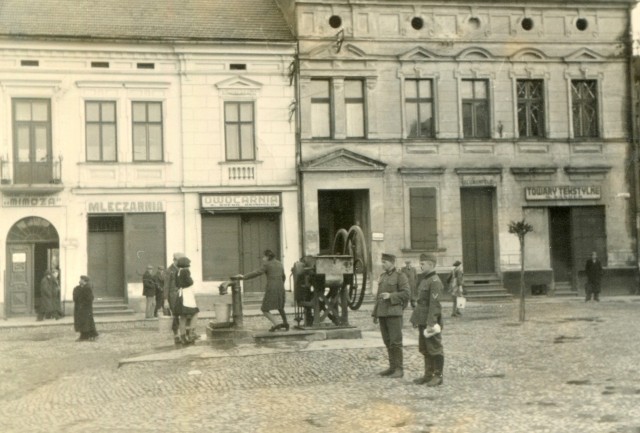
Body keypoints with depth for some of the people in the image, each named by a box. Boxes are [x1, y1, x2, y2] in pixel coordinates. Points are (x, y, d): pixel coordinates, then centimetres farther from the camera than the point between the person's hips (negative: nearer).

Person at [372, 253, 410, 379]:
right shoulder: (383, 276, 15)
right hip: (383, 313, 7)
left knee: (395, 341, -7)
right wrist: (375, 314, 15)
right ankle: (392, 367, 16)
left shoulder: (401, 276, -7)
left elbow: (406, 294, -13)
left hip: (394, 312, -7)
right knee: (387, 341, 9)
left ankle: (399, 369, -1)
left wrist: (390, 296, -23)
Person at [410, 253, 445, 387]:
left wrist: (431, 323, -25)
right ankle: (428, 375, 21)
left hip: (431, 321, -10)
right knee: (425, 350, 14)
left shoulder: (435, 281, -15)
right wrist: (416, 319, 19)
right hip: (423, 321, 10)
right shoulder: (424, 279, 14)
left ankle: (438, 376, 6)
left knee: (435, 349, -1)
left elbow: (435, 304, -21)